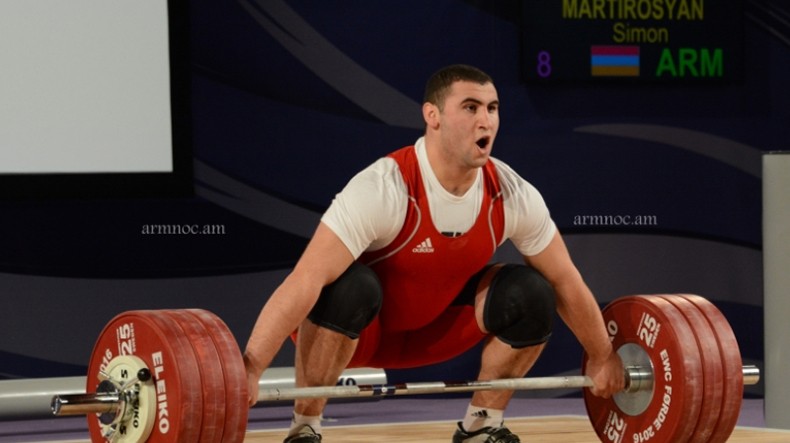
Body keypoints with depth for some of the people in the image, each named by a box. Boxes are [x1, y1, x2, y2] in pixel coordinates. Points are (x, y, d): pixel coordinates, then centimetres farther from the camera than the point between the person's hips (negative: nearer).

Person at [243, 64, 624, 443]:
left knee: (531, 295, -15)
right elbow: (306, 280, -41)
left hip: (432, 326, 5)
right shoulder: (384, 189, -34)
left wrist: (603, 357, 5)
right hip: (362, 328, -5)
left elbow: (565, 280, -2)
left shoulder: (513, 197, -17)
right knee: (349, 288, -38)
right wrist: (248, 370, -48)